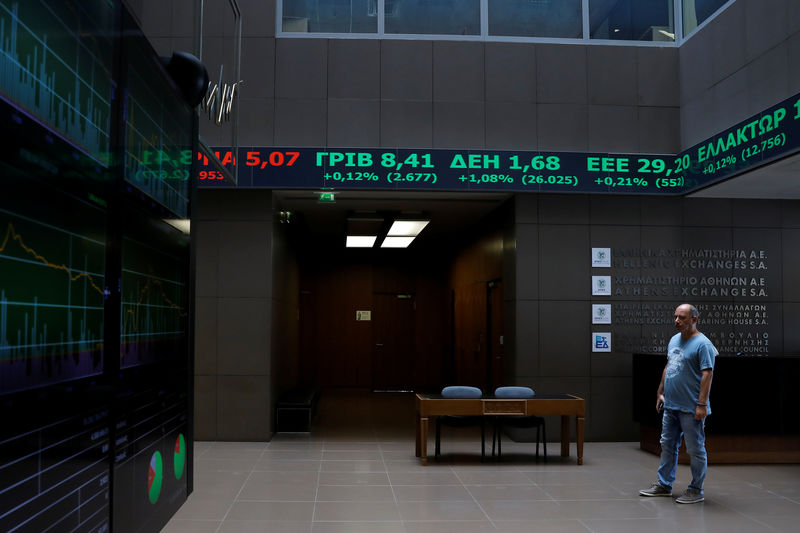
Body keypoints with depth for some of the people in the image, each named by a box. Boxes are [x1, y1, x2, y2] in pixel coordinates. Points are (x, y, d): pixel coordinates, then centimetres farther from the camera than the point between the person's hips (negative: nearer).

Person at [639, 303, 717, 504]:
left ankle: (696, 490, 12)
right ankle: (664, 484, 24)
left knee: (695, 450, 2)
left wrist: (702, 404, -22)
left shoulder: (703, 344, -13)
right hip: (670, 405, 8)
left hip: (691, 409, -8)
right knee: (668, 445, 14)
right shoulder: (674, 340, 13)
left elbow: (707, 374, -18)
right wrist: (660, 393, 18)